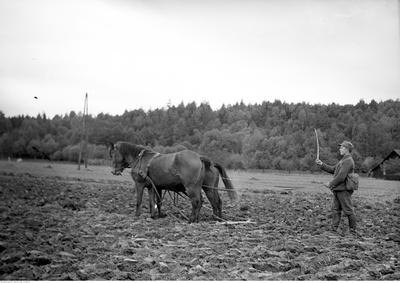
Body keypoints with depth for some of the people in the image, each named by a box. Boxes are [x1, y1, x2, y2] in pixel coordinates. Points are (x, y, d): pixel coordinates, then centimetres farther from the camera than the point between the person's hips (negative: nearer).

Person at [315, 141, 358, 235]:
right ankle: (334, 229, 10)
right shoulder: (343, 160, 19)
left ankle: (353, 231, 7)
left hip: (344, 190, -10)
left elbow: (341, 177, -21)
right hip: (338, 190, 10)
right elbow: (332, 169, 21)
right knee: (335, 209, 8)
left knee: (348, 210, -2)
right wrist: (321, 164, 13)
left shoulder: (348, 161, -14)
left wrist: (331, 184, -12)